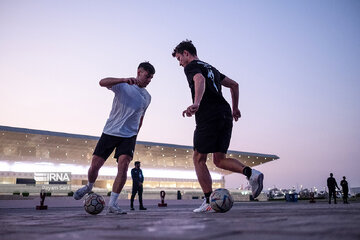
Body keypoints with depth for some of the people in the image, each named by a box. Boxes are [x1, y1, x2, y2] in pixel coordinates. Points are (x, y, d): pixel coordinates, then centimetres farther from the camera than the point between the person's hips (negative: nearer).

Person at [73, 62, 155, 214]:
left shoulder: (147, 97, 11)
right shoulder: (123, 85, -4)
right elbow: (102, 82, -24)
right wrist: (125, 80, -38)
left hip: (129, 136, 2)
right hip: (110, 132, -2)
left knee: (123, 165, -19)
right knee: (95, 165, -2)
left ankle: (112, 204, -11)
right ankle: (89, 187, 32)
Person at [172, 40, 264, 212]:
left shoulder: (191, 67, 2)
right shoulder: (211, 68, 28)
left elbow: (200, 80, -22)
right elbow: (234, 84, 31)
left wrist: (196, 104, -38)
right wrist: (235, 108, 34)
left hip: (209, 117, -8)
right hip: (226, 116, 8)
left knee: (198, 159, 3)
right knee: (219, 160, 12)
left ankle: (209, 201, 0)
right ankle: (251, 173, -11)